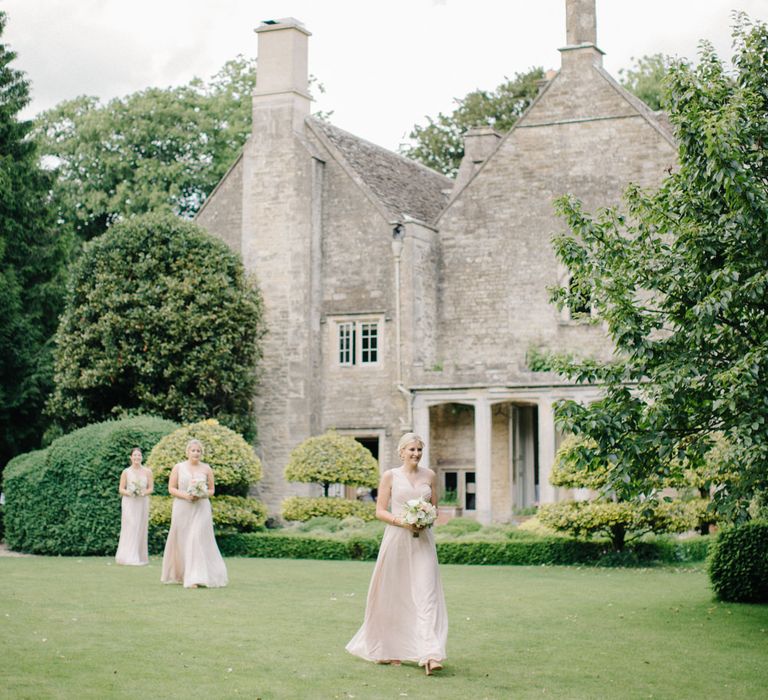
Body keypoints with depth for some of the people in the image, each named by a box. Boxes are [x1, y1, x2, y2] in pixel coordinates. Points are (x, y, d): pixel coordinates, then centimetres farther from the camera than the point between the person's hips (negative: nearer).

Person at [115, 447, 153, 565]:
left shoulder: (147, 472, 5)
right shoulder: (126, 472, 1)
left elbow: (151, 488, 5)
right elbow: (121, 489, 2)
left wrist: (143, 493, -15)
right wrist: (128, 493, -17)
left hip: (142, 503, 2)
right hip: (129, 503, -2)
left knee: (141, 529, 3)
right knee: (130, 528, -9)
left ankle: (140, 557, 10)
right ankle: (129, 557, -9)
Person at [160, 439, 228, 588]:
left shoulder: (206, 469, 5)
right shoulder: (178, 467, 3)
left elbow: (212, 490, 9)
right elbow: (171, 488, 2)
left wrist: (202, 495, -12)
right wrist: (185, 495, -14)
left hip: (201, 509, -1)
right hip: (182, 509, 1)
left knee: (198, 540, -12)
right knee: (182, 541, 6)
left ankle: (196, 578, -15)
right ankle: (179, 574, 25)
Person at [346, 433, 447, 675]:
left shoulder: (429, 475, 10)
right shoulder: (390, 476, 2)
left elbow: (435, 507, 16)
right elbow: (380, 511, 0)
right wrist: (402, 521, -15)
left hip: (423, 541, 2)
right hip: (397, 539, -2)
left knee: (426, 594, -10)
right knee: (393, 595, 5)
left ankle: (430, 655, -18)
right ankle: (388, 649, 24)